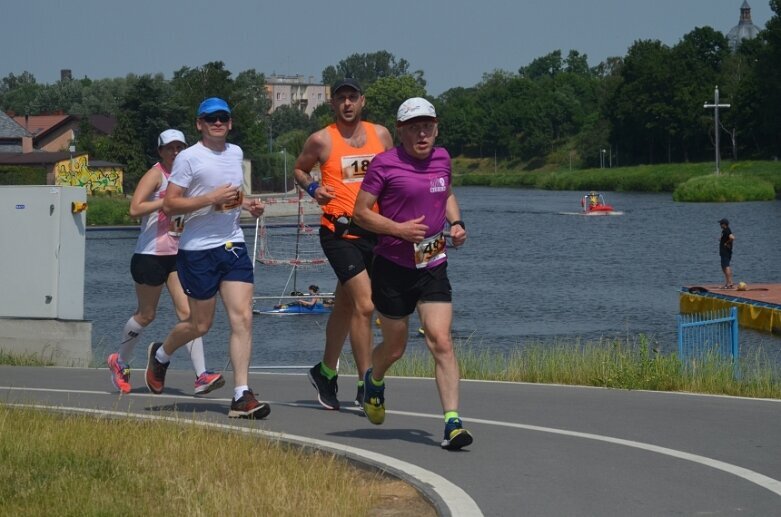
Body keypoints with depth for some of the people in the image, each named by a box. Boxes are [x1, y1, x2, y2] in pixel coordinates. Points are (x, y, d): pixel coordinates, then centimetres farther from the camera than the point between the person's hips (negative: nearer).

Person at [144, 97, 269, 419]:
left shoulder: (236, 153, 13)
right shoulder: (189, 158, -8)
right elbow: (169, 204, -12)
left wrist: (248, 205, 9)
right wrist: (212, 198, -20)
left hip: (233, 246, 5)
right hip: (198, 250, -5)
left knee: (242, 318, -9)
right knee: (200, 324, 5)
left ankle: (242, 396, -10)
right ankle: (160, 354, 36)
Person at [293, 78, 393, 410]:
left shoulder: (380, 134, 9)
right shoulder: (321, 140, -1)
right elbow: (299, 169, 14)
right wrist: (313, 189, -6)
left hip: (373, 230, 5)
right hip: (339, 231, -5)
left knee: (345, 306, 17)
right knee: (364, 305, -16)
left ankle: (325, 372, 34)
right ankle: (365, 386, -12)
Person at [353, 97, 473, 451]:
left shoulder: (441, 158, 7)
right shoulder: (385, 164, -9)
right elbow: (361, 212, -8)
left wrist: (456, 222, 7)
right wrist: (399, 229, -20)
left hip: (433, 266, 3)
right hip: (392, 267, -3)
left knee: (441, 343, -12)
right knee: (395, 347, 11)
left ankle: (452, 424, -16)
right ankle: (374, 381, 47)